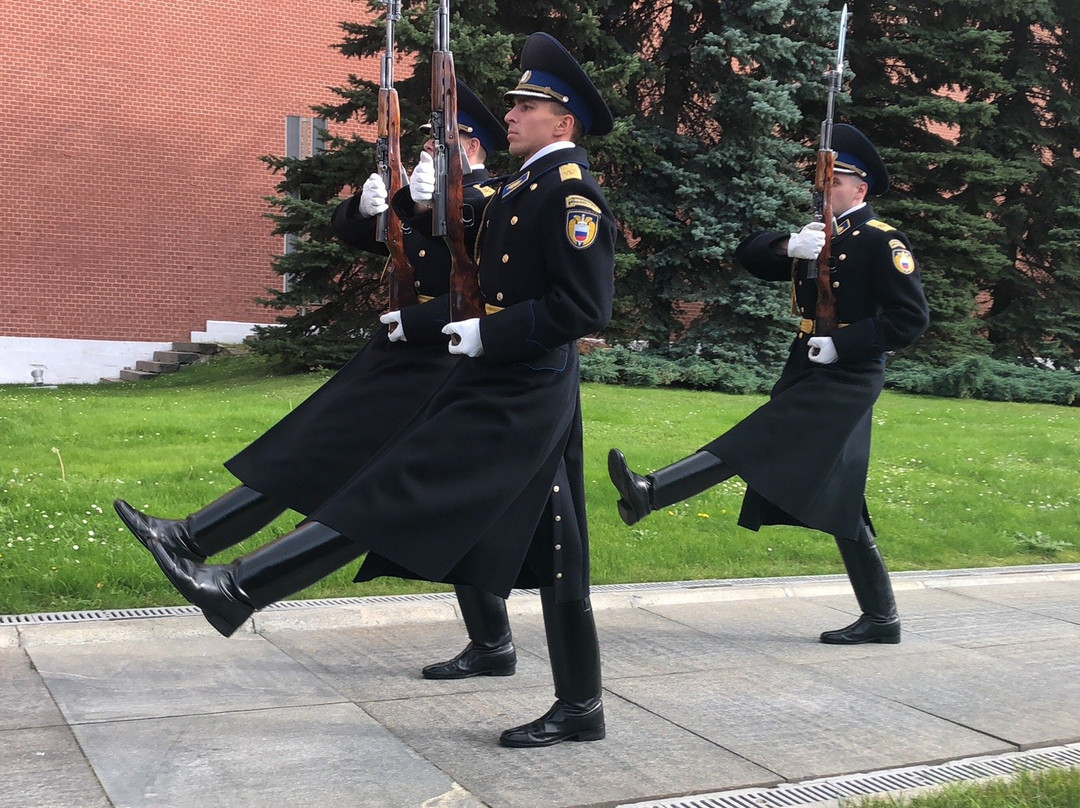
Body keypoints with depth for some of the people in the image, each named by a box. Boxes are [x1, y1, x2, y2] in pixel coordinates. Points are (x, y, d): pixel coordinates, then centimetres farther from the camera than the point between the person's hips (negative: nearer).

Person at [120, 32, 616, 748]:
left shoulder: (571, 190, -11)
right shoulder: (520, 190, 18)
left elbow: (585, 307, -20)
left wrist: (487, 336, -20)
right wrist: (418, 322, 26)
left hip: (518, 397, -10)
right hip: (508, 388, 10)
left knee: (397, 489, -13)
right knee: (553, 553, 11)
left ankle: (242, 587, -13)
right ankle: (579, 708, 18)